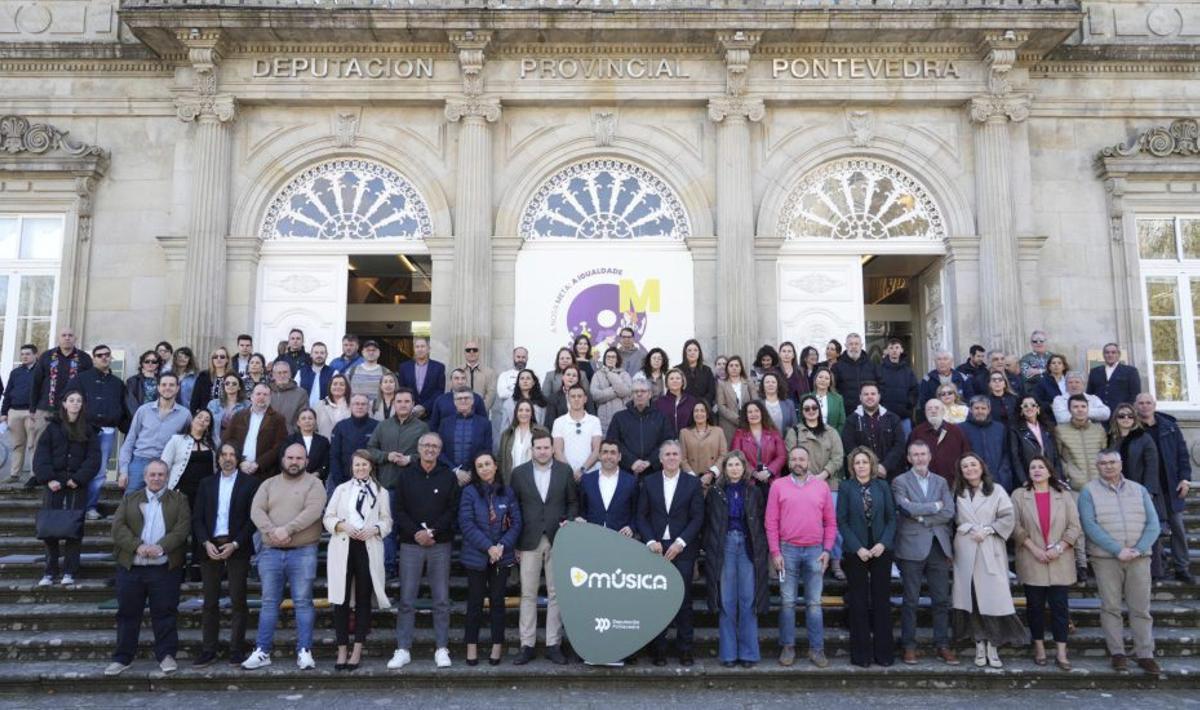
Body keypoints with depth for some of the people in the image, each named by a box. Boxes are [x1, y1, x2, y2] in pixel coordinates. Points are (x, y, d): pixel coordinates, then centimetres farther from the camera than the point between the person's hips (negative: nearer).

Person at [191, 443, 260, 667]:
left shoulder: (249, 483, 3)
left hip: (237, 547, -3)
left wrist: (235, 544, -11)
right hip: (210, 547, 3)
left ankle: (237, 651, 5)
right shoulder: (206, 484, 13)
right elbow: (197, 518, 8)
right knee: (210, 601, 5)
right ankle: (208, 651, 11)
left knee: (238, 601, -1)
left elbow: (252, 518, -2)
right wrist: (206, 543, -6)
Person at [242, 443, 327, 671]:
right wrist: (272, 531, -16)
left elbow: (313, 511, -14)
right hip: (270, 552, 3)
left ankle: (304, 652, 4)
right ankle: (262, 651, 16)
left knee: (303, 602, 0)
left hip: (303, 552, -3)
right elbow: (256, 511, 0)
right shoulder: (269, 484, 13)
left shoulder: (314, 484, 2)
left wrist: (287, 529, -21)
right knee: (269, 603, 9)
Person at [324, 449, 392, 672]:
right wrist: (342, 526, -11)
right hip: (342, 548, 0)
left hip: (368, 548, 0)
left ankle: (357, 650, 9)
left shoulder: (381, 492, 13)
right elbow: (328, 518, 9)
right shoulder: (341, 489, 14)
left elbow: (387, 521, 8)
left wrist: (374, 529, -12)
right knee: (341, 599, -2)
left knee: (363, 599, 2)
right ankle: (342, 650, 6)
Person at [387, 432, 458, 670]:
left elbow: (453, 510, 0)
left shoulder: (448, 477, 5)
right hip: (410, 544, 0)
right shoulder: (406, 476, 7)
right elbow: (398, 510, 2)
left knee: (441, 599, 2)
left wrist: (433, 531, -12)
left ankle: (442, 649, 10)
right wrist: (415, 532, -10)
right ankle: (403, 650, 8)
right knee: (406, 599, 1)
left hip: (440, 544, 0)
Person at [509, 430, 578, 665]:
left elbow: (573, 502, 10)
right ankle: (527, 645, 11)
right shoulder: (519, 472, 3)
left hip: (557, 540, 0)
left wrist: (569, 521, -9)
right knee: (528, 595, 3)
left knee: (556, 593, 4)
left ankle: (553, 644, 12)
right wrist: (515, 543, 1)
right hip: (529, 542, 0)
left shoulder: (565, 471, 4)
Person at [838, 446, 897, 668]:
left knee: (882, 601, 5)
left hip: (882, 550, 1)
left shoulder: (883, 486, 5)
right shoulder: (845, 487, 0)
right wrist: (858, 548, -11)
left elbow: (892, 517, 3)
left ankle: (884, 652, 14)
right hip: (855, 552, -1)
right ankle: (861, 654, 12)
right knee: (858, 603, 3)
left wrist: (883, 544, -10)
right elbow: (841, 521, -3)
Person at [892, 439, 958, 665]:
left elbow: (949, 513, 1)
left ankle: (943, 645, 16)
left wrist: (922, 517, -8)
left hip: (938, 546, 4)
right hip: (912, 547, -3)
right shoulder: (900, 482, 2)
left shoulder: (941, 482, 13)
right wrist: (935, 506, -6)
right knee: (910, 601, 2)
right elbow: (908, 508, -15)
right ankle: (909, 646, 10)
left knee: (942, 600, 6)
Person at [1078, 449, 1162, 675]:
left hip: (1139, 557, 2)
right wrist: (1118, 550, -16)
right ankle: (1117, 653, 10)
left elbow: (1153, 524, 4)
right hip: (1105, 558, -2)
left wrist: (1138, 550, -10)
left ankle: (1145, 654, 11)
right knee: (1111, 607, 2)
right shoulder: (1089, 492, 1)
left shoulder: (1139, 490, 12)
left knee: (1141, 608, 3)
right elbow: (1090, 526, -10)